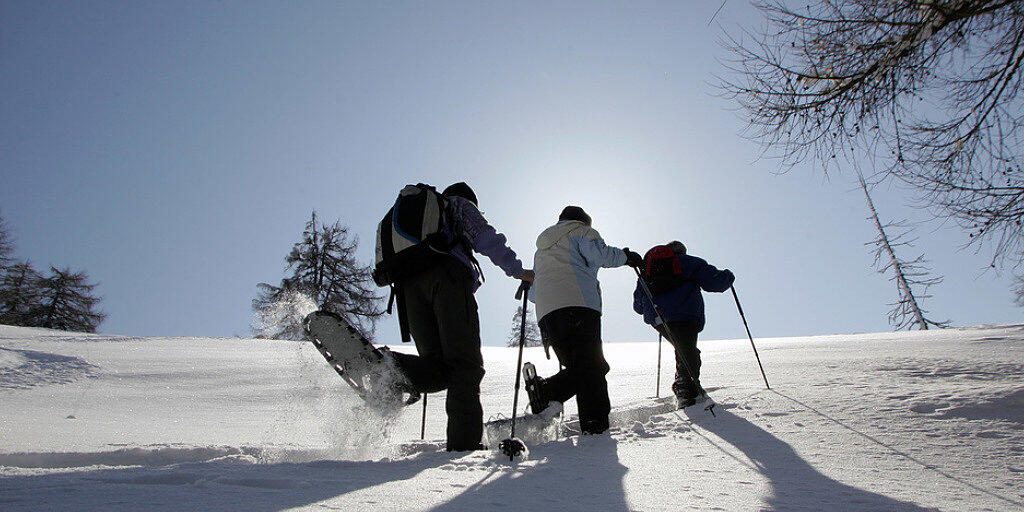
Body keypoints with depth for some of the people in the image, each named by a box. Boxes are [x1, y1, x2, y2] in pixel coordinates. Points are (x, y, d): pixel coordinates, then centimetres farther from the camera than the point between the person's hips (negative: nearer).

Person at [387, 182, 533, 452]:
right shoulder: (460, 204, 23)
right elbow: (486, 240, 6)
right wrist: (518, 270, 9)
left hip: (409, 284, 6)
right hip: (448, 278, -5)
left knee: (438, 365, 0)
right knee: (465, 361, -7)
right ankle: (465, 440, -17)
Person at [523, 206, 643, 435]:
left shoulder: (542, 247, 36)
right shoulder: (581, 231, 16)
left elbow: (532, 292, 34)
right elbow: (598, 253, -6)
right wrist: (625, 256, 8)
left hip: (546, 313, 6)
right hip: (579, 304, -6)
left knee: (575, 368, 7)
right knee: (592, 364, -7)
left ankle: (545, 391, -17)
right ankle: (595, 421, -18)